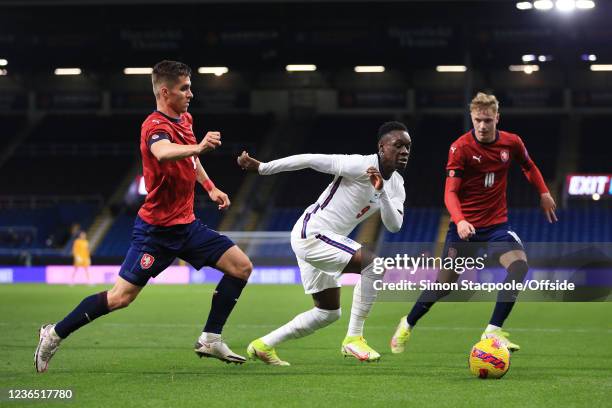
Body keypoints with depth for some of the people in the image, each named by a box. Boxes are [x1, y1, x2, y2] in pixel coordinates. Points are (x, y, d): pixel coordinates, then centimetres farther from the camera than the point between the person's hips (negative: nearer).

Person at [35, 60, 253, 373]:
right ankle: (55, 334, 8)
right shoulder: (155, 126, -19)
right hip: (156, 228, -8)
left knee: (241, 267, 0)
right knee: (121, 297, -8)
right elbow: (163, 153, -45)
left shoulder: (185, 119, 9)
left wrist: (209, 187, 21)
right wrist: (197, 147, -61)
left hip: (186, 224, 8)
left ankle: (210, 339, 6)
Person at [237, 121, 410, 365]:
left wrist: (381, 191, -24)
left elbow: (394, 226, -8)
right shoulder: (361, 166, -18)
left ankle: (263, 346, 26)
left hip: (322, 241, 10)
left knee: (328, 312, 18)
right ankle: (353, 339, -17)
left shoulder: (396, 185, 6)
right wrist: (261, 167, -17)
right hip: (311, 233, -10)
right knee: (373, 263, -25)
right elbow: (311, 160, -17)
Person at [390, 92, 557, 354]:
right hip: (465, 226, -3)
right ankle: (407, 325, 29)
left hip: (497, 224, 3)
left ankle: (493, 331, -19)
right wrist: (460, 221, -34)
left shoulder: (511, 143, -3)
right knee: (444, 283, 3)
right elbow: (450, 192, -18)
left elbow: (529, 166, 21)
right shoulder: (460, 147, -14)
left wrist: (544, 193, 16)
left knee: (520, 265, -24)